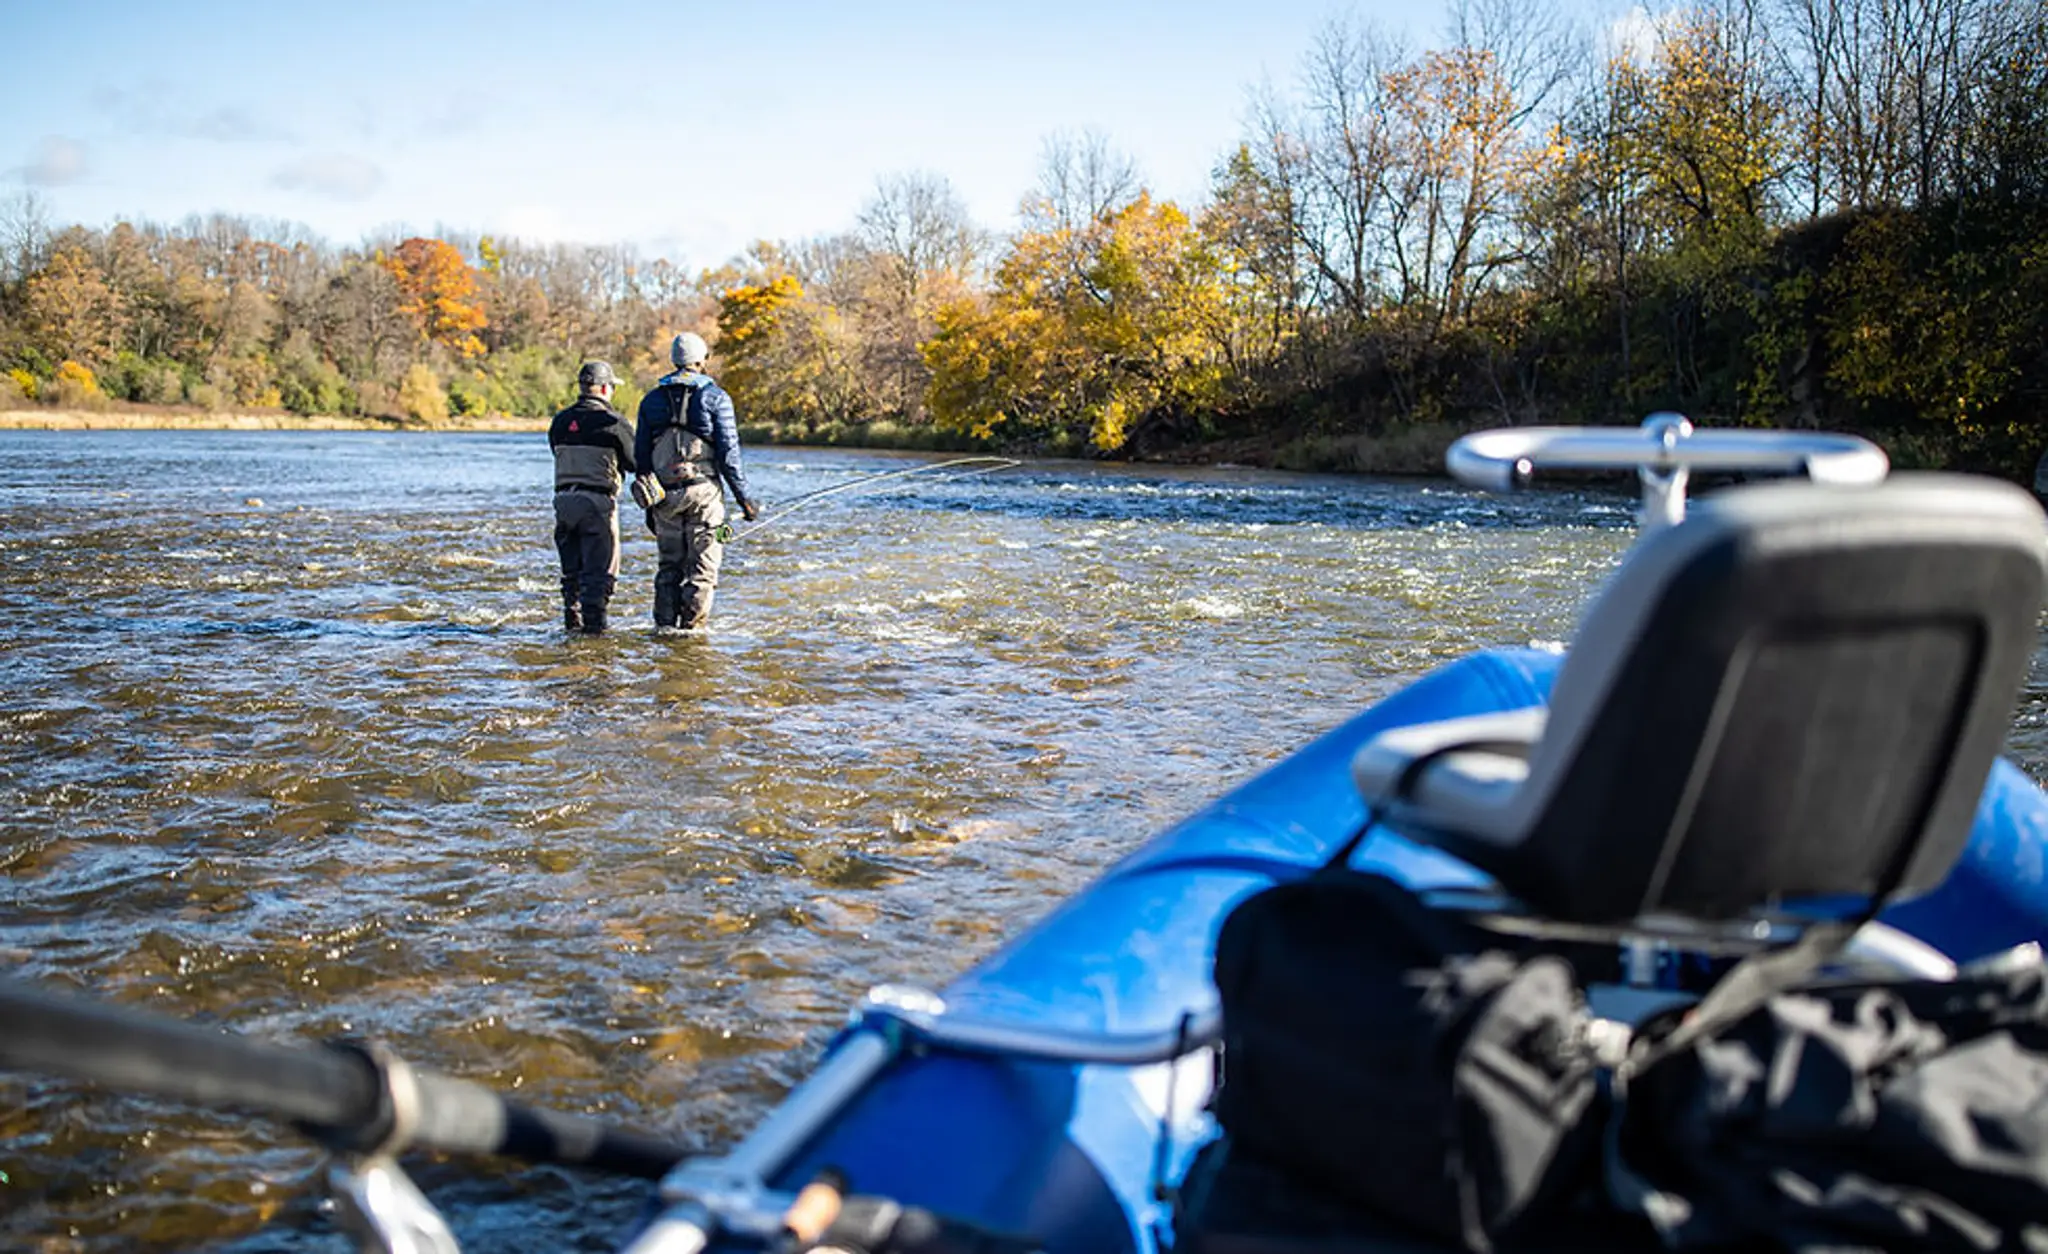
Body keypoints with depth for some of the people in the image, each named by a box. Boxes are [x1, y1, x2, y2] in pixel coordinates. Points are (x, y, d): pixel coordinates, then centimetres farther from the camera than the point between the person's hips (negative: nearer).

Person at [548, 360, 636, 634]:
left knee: (572, 568, 16)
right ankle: (593, 624, -4)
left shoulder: (559, 421, 10)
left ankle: (572, 621, 20)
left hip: (564, 499, 6)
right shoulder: (614, 422, -8)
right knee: (600, 570, -1)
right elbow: (635, 462, 0)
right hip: (598, 501, -6)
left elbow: (558, 454, 15)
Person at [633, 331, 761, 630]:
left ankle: (664, 626, 11)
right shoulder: (715, 398, -3)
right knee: (702, 569, 2)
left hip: (665, 496, 4)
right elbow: (728, 453, -7)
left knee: (668, 568, 13)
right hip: (704, 492, -4)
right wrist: (744, 497, 0)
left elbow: (641, 456, 11)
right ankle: (692, 628, 0)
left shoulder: (651, 400, 10)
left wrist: (648, 504, 18)